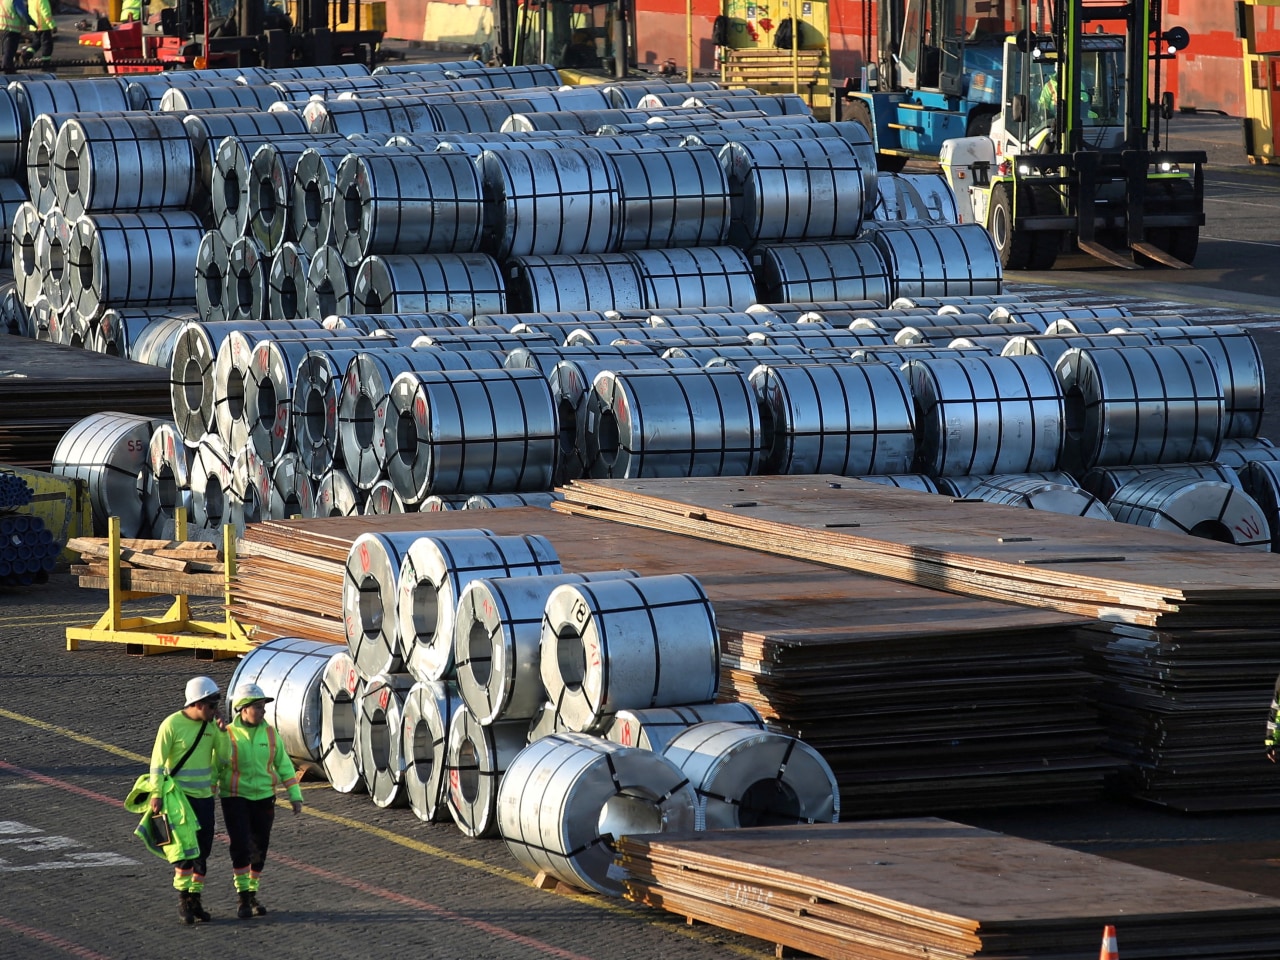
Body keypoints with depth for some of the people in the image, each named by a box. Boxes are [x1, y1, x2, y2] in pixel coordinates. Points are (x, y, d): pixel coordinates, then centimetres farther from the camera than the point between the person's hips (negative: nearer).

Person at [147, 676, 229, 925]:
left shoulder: (210, 725, 5)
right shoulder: (172, 724, -12)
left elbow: (224, 758, 6)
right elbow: (158, 761, -10)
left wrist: (222, 733, -8)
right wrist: (157, 793, -15)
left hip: (204, 795, 6)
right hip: (179, 795, -6)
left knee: (202, 850, 8)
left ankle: (195, 899, 16)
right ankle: (183, 901, -7)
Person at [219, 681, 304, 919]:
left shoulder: (269, 734, 4)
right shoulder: (227, 735, -7)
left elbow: (284, 765, 9)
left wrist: (295, 795, 6)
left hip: (264, 799, 4)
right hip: (235, 799, -4)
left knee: (259, 849, 7)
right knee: (241, 846, -13)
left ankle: (252, 895, 20)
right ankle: (243, 898, -7)